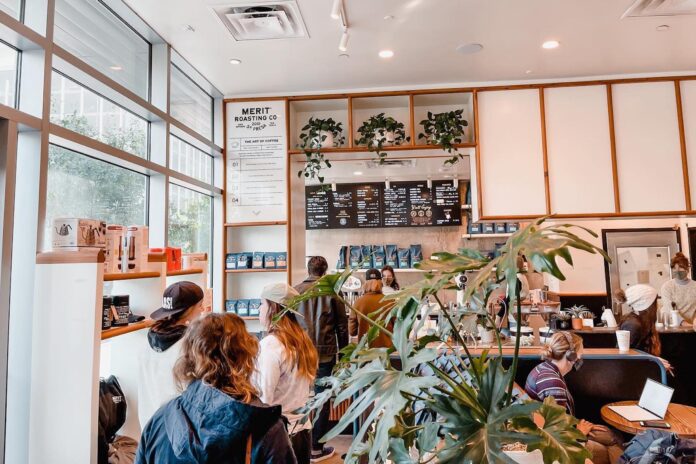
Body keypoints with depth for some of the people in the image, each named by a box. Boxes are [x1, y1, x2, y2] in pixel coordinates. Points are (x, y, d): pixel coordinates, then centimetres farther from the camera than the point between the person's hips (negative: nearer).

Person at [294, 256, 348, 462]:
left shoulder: (295, 291, 2)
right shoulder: (331, 291, -4)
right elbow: (342, 324, -1)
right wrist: (343, 351, 10)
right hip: (325, 353, -2)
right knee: (322, 399, 8)